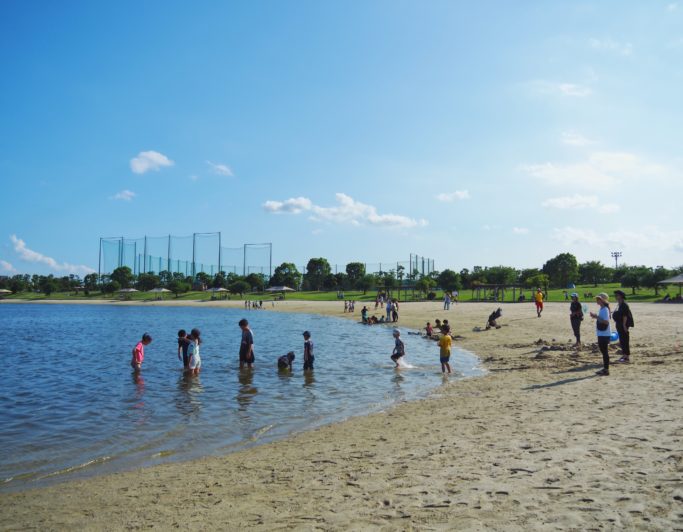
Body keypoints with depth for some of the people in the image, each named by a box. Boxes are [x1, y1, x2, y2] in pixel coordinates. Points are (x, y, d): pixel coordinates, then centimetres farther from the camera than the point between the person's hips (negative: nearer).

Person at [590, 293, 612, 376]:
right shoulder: (601, 309, 13)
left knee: (605, 351, -4)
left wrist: (596, 317, -25)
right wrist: (595, 316, 8)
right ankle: (605, 368, 23)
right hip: (601, 334, 10)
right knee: (603, 351, 15)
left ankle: (606, 370, 2)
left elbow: (606, 321, -25)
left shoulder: (605, 309, -16)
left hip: (605, 334, -10)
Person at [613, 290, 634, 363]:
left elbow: (625, 315, -21)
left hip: (623, 325, -10)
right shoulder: (619, 304, 13)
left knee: (625, 340, -5)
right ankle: (624, 355, 23)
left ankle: (627, 357, 0)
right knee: (621, 340, 15)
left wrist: (624, 325, -23)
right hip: (619, 325, 10)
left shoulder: (624, 305, -16)